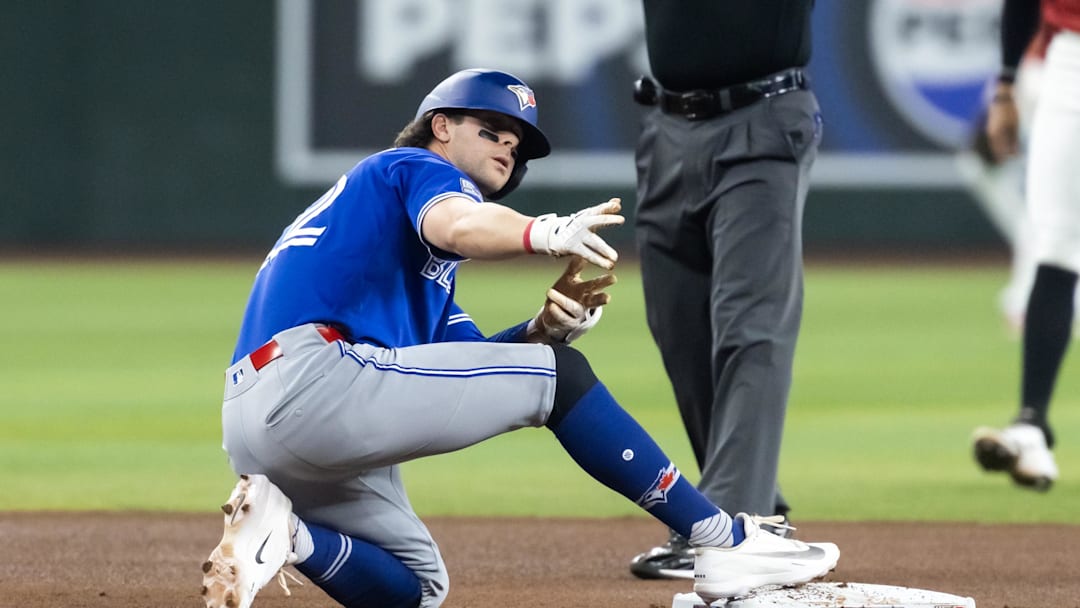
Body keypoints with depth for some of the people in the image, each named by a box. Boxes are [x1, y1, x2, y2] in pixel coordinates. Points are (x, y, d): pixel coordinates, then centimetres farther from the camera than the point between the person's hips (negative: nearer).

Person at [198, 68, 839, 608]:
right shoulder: (415, 167, 5)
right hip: (312, 381, -10)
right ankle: (727, 542, -9)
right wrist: (545, 233, -40)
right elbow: (457, 225, -20)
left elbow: (472, 363, 21)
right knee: (557, 375, -6)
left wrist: (548, 327, 2)